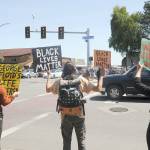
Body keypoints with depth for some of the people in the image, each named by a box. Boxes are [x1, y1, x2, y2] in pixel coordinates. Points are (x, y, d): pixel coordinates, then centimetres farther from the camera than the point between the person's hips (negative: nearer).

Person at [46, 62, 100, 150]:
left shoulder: (59, 82, -5)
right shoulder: (81, 80, -8)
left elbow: (48, 89, 12)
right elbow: (97, 88, -3)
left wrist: (49, 76, 24)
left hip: (65, 116, 1)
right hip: (79, 115, -1)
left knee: (66, 141, 15)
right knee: (81, 140, 12)